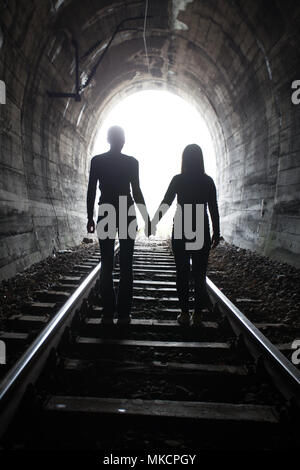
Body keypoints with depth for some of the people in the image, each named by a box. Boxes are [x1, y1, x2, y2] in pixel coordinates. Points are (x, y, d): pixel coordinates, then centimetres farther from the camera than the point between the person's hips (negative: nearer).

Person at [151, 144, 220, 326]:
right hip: (202, 231, 1)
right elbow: (214, 209, 0)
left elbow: (165, 203, -3)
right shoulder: (208, 181, 0)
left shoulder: (178, 180, -3)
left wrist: (153, 224, 5)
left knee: (182, 273, 6)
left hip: (181, 231, -1)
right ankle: (198, 314, 8)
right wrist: (217, 233, 6)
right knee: (199, 273, 7)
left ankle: (185, 314, 8)